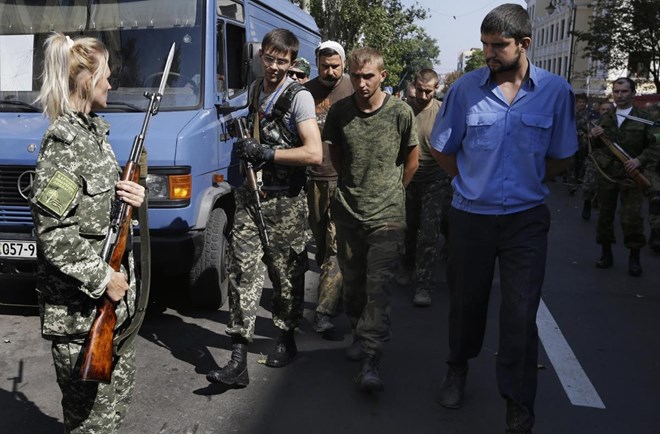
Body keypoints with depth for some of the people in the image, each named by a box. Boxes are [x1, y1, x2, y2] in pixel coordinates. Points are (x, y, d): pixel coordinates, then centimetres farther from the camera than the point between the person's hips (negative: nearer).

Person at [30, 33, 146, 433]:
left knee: (118, 391, 21)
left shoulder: (93, 131, 11)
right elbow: (53, 232, -22)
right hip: (80, 309, -9)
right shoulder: (64, 141, -17)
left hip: (114, 299, 9)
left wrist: (131, 199, 0)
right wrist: (103, 278, -19)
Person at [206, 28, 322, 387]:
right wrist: (245, 146, 10)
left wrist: (264, 152, -18)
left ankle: (286, 339, 30)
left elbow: (314, 153, -19)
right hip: (250, 196, 5)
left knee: (286, 275, 7)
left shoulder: (299, 96, -8)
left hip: (285, 202, -5)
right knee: (243, 271, -4)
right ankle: (238, 360, -3)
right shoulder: (255, 90, 13)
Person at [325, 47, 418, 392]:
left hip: (387, 215, -3)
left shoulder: (400, 112, -6)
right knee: (353, 282, 14)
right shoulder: (339, 111, 1)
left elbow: (411, 158, 8)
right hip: (348, 211, 3)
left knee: (379, 286, -9)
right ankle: (359, 335, 35)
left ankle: (370, 361, -9)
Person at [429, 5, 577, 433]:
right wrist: (476, 184, 6)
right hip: (471, 216, 1)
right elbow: (443, 150, 6)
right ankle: (458, 368, 43)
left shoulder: (556, 91, -6)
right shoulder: (466, 88, -7)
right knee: (466, 301, 16)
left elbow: (561, 158, 5)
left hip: (526, 219, 0)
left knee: (521, 316, 1)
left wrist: (523, 186, 2)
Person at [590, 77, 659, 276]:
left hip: (631, 176, -3)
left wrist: (639, 160, -17)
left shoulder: (643, 118, 1)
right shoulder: (605, 119, 11)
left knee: (632, 218, -6)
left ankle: (634, 258, 8)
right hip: (606, 174, 3)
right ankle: (606, 254, 21)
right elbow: (597, 148, 15)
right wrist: (594, 137, -6)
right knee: (605, 215, 8)